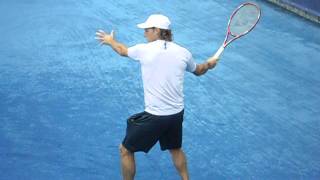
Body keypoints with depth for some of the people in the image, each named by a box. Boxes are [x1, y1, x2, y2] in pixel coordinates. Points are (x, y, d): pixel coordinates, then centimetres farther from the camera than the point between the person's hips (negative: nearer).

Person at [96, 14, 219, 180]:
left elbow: (123, 51, 16)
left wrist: (110, 41, 33)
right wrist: (209, 64, 35)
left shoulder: (144, 49, -8)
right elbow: (198, 71, 20)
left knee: (125, 150, 12)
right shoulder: (183, 52, 0)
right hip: (177, 114, 5)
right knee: (175, 148, 31)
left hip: (154, 116, -5)